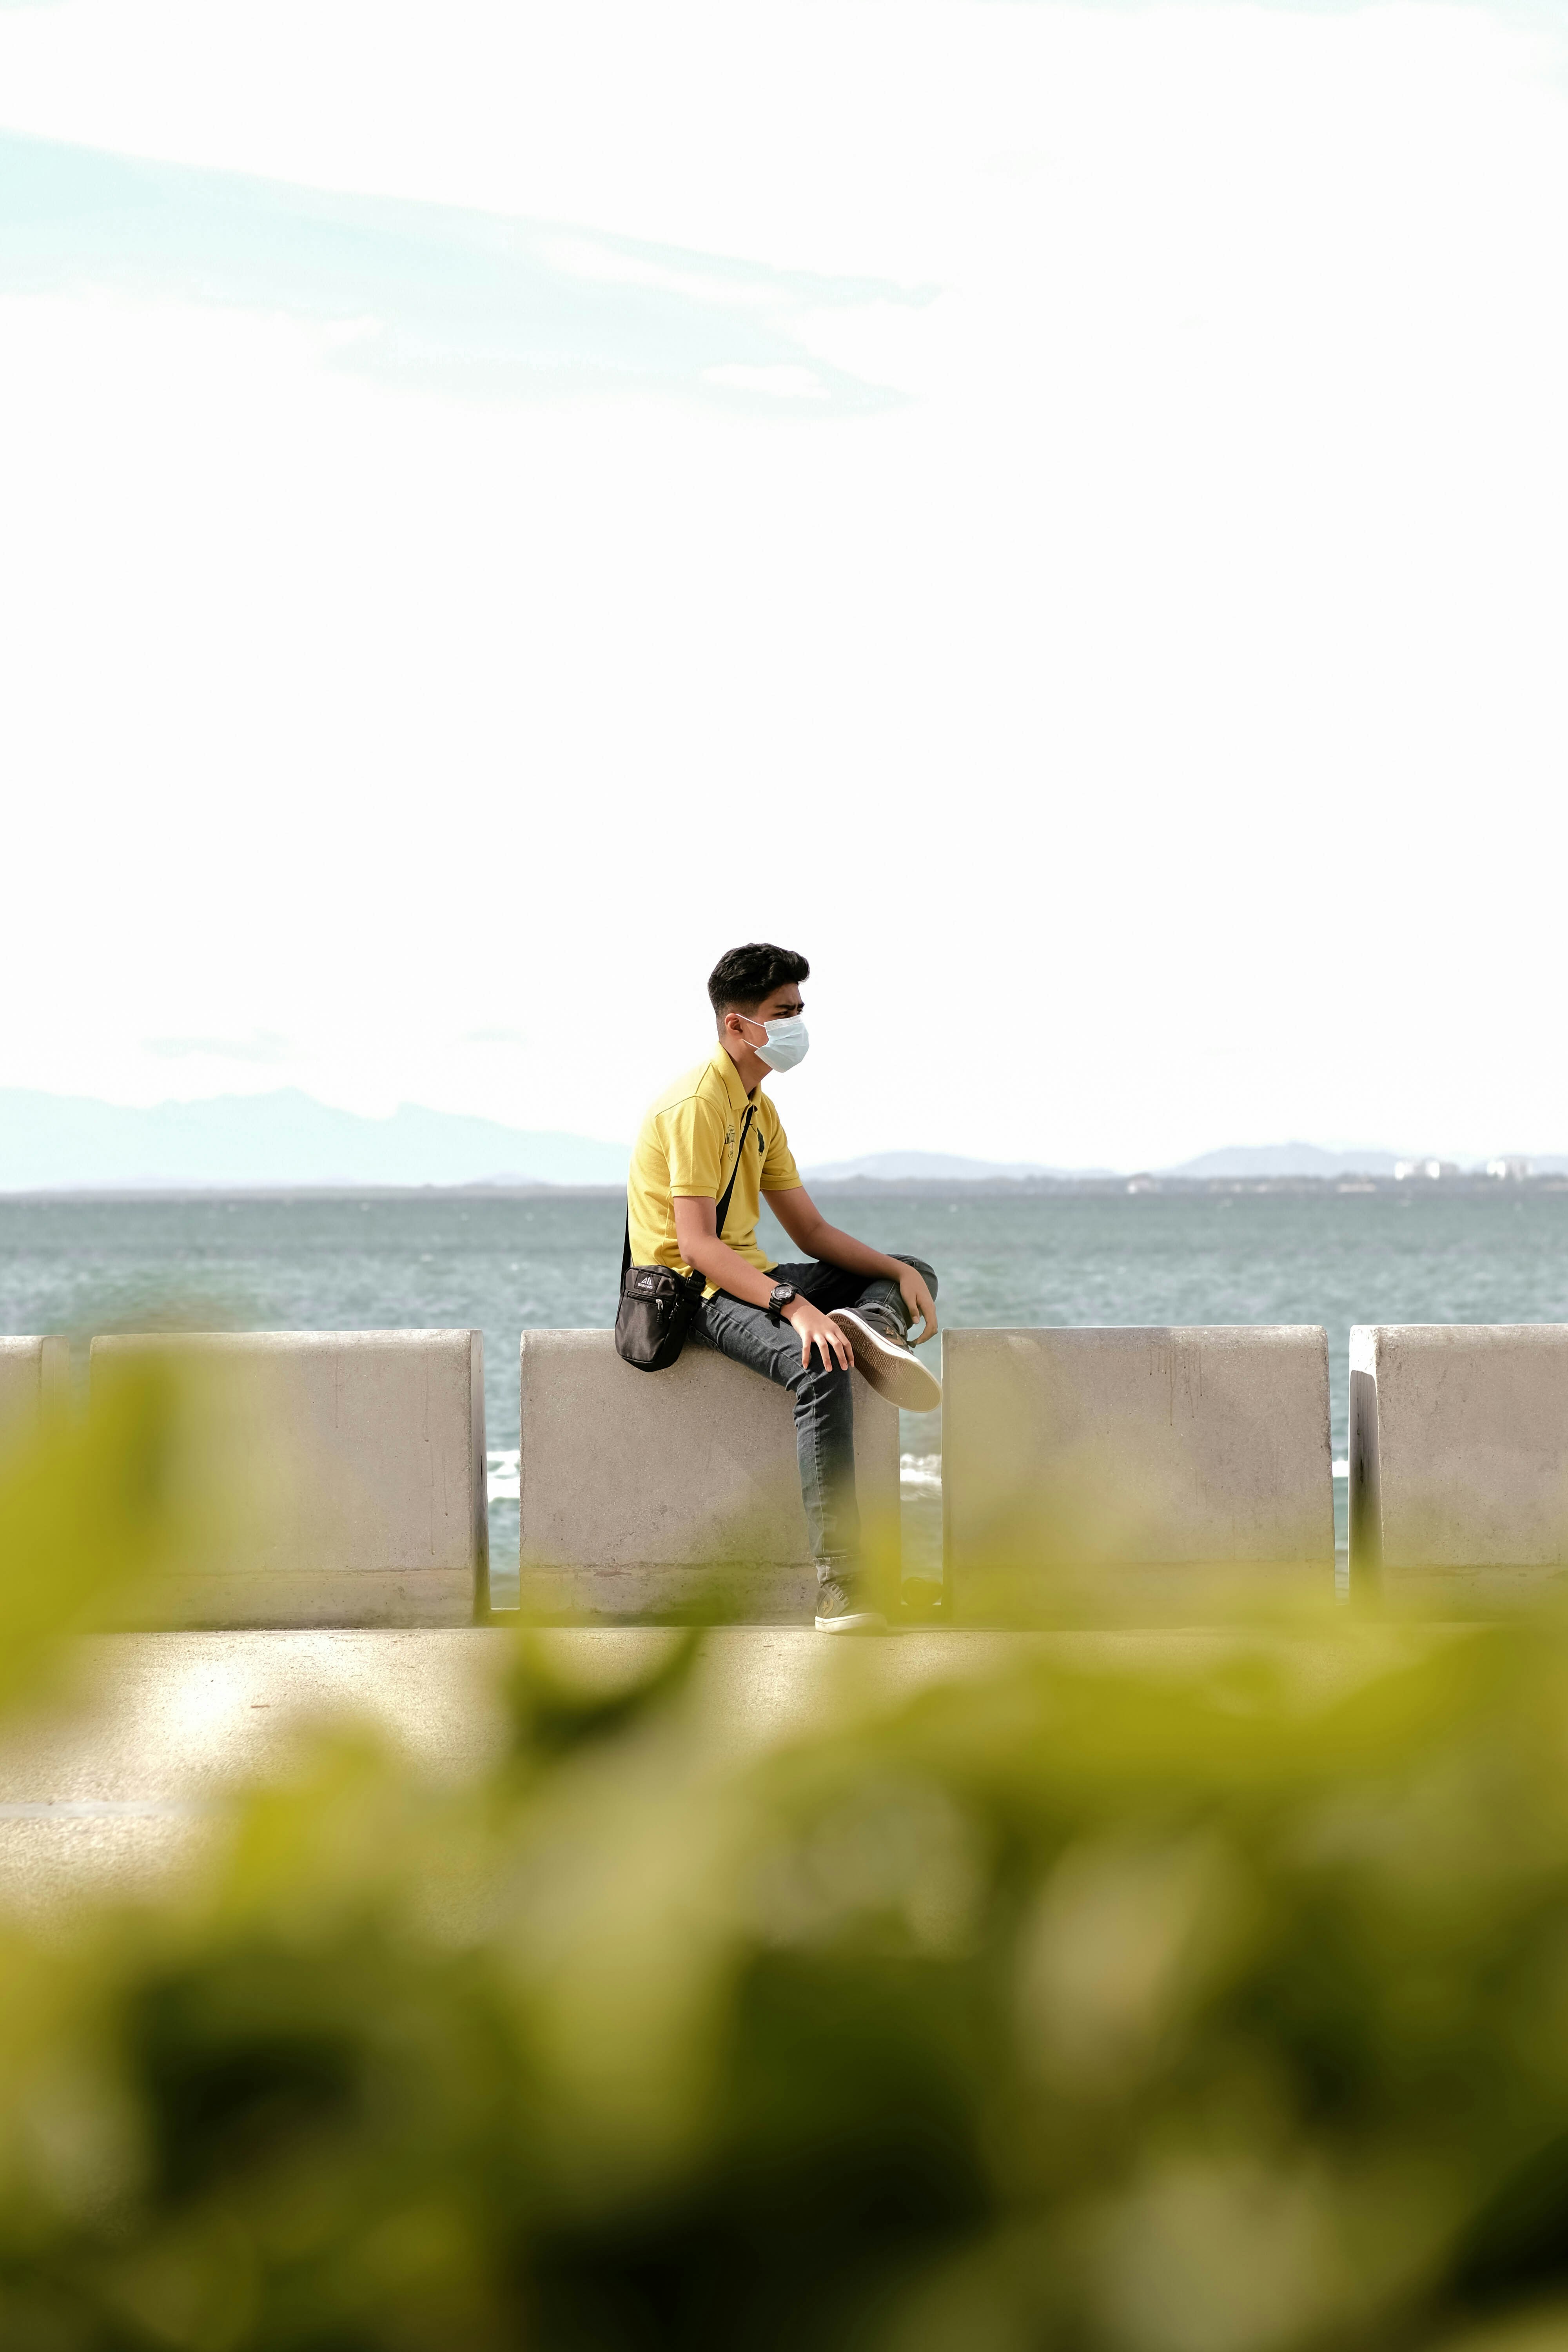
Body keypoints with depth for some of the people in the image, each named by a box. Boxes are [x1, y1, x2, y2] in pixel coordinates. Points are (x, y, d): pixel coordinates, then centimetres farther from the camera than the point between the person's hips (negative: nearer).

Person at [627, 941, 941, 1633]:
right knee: (820, 1367, -35)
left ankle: (872, 1324, -24)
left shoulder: (758, 1110, 15)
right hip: (692, 1291, -10)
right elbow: (696, 1246, -25)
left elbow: (811, 1231, 15)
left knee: (911, 1273, 14)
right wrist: (793, 1306, -35)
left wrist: (902, 1273, -1)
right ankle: (840, 1592, -41)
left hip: (745, 1276, 10)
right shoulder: (696, 1104, -16)